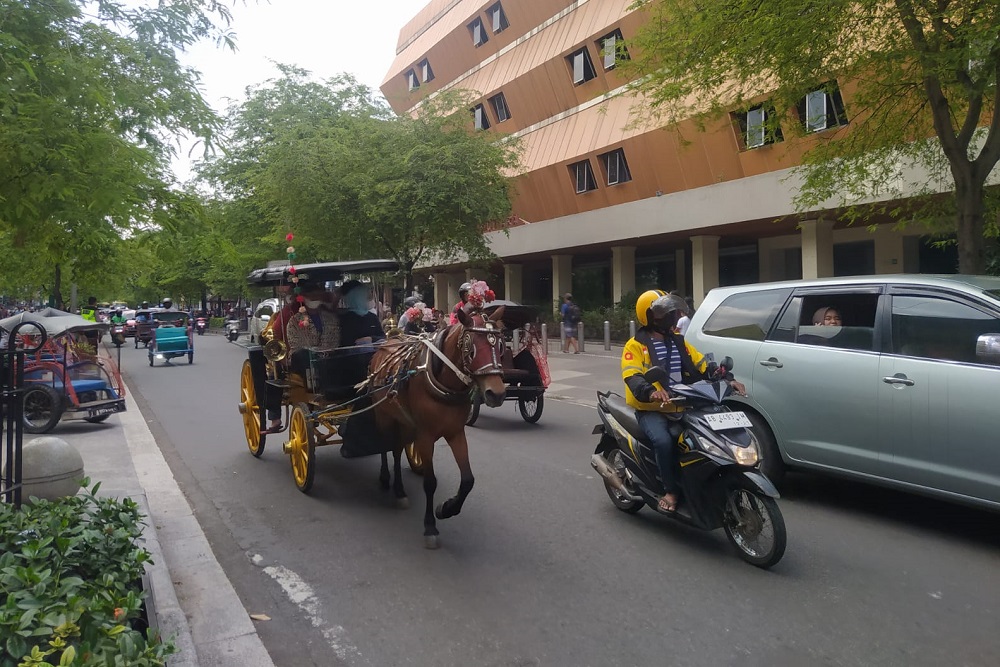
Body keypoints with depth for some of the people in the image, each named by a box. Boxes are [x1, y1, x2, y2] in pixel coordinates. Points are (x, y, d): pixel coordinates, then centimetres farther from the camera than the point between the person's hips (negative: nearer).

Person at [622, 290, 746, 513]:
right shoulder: (636, 345, -2)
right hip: (651, 409, -5)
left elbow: (703, 366, 12)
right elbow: (632, 377, -18)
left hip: (680, 408, 5)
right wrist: (650, 391, -38)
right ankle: (669, 490, -12)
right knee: (663, 441, -31)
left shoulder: (679, 342, 17)